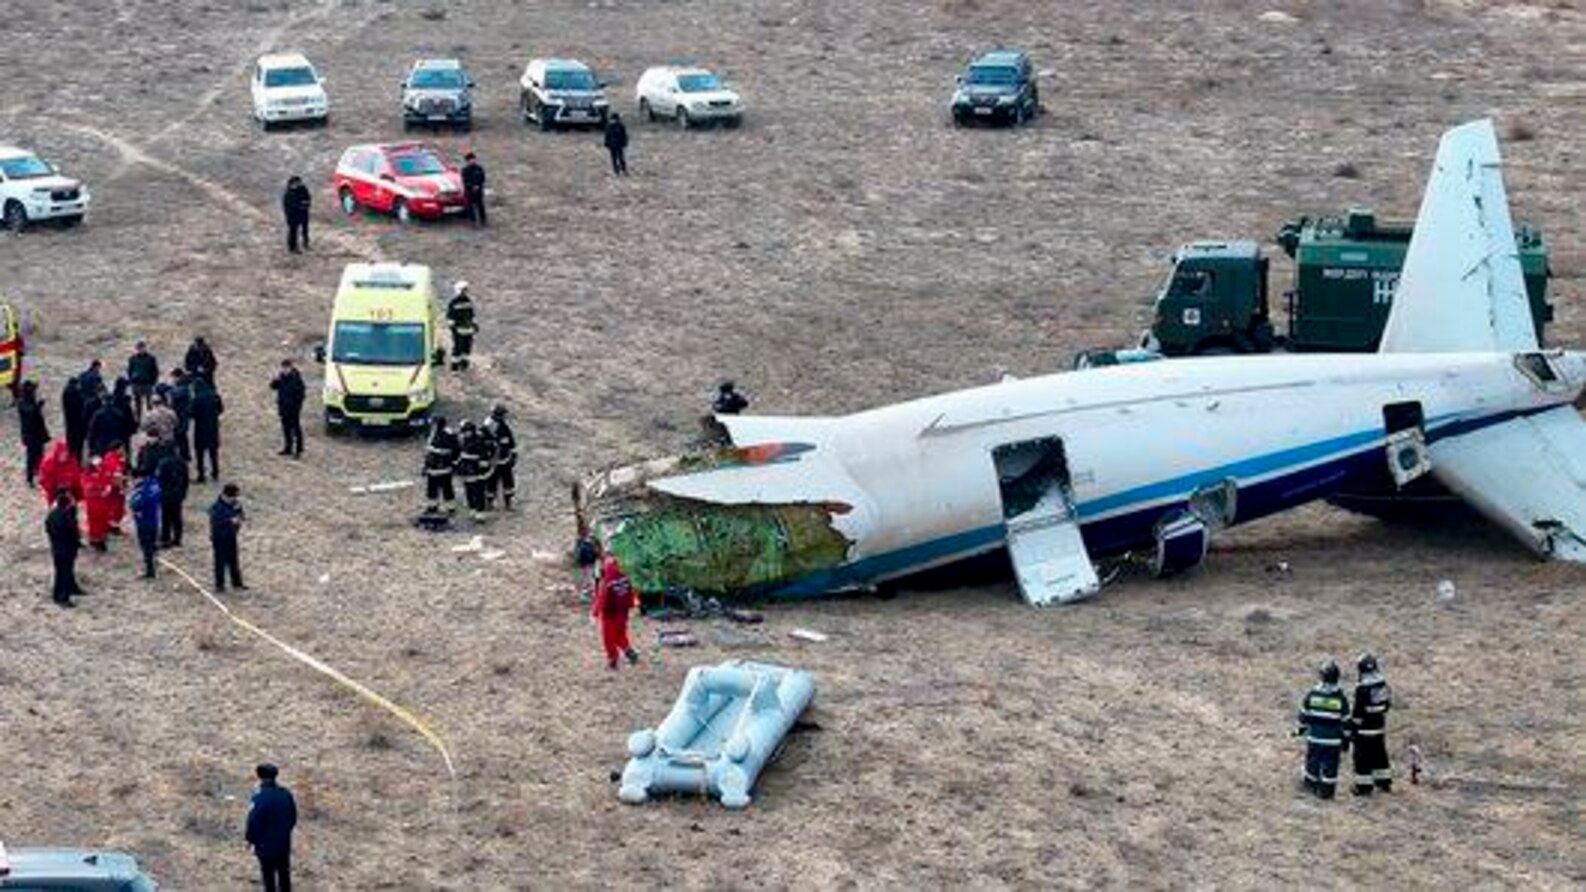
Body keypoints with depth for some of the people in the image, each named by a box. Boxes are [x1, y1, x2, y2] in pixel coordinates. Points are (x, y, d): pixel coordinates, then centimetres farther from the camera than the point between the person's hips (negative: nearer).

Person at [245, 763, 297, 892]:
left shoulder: (259, 799, -26)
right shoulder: (286, 794, -8)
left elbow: (253, 823, -19)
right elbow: (293, 818, 3)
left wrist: (251, 840, -1)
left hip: (266, 847, -5)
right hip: (284, 844, 5)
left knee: (269, 876, 11)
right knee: (284, 874, 21)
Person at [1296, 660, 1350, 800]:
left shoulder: (1312, 694, -8)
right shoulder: (1340, 698, -11)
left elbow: (1304, 714, 3)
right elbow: (1345, 720, -5)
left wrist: (1302, 727, 20)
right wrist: (1346, 738, 6)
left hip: (1314, 736, 2)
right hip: (1333, 739, -2)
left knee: (1313, 762, 17)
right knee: (1330, 766, 7)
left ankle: (1311, 784, 29)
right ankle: (1327, 790, 10)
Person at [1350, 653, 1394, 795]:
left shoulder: (1362, 689, -21)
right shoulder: (1383, 684, 1)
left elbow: (1358, 710, -19)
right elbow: (1387, 704, 12)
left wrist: (1353, 728, -10)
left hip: (1365, 730, -7)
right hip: (1380, 727, 8)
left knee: (1363, 757, 0)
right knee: (1380, 754, 19)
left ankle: (1364, 786, 2)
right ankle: (1384, 782, 29)